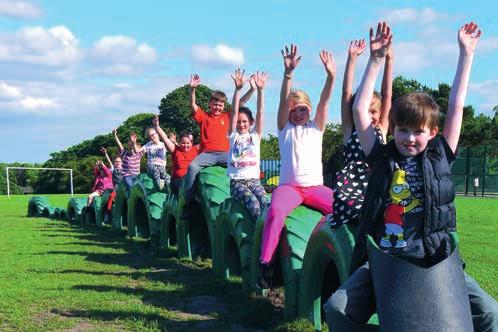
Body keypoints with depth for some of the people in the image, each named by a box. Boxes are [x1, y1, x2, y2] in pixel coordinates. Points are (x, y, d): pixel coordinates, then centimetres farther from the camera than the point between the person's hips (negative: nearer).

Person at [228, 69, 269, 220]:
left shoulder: (255, 135, 14)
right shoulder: (233, 136, 11)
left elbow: (260, 113, 2)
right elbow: (234, 112, -1)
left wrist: (260, 90, -10)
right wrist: (238, 89, -13)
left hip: (254, 179, 2)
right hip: (236, 181, -2)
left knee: (265, 203, -28)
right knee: (253, 203, -30)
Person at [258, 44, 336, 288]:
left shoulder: (316, 128, 16)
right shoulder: (285, 128, 12)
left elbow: (324, 102, -1)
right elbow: (283, 102, -6)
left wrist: (331, 77, -19)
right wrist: (288, 73, -23)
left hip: (315, 186, 2)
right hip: (288, 186, -2)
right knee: (276, 211, -34)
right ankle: (265, 263, -32)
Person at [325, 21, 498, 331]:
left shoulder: (439, 157, 9)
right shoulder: (382, 157, 8)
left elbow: (457, 106, 10)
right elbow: (360, 110, 6)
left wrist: (466, 53, 13)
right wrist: (376, 59, 5)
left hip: (433, 261, 0)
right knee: (338, 307, -20)